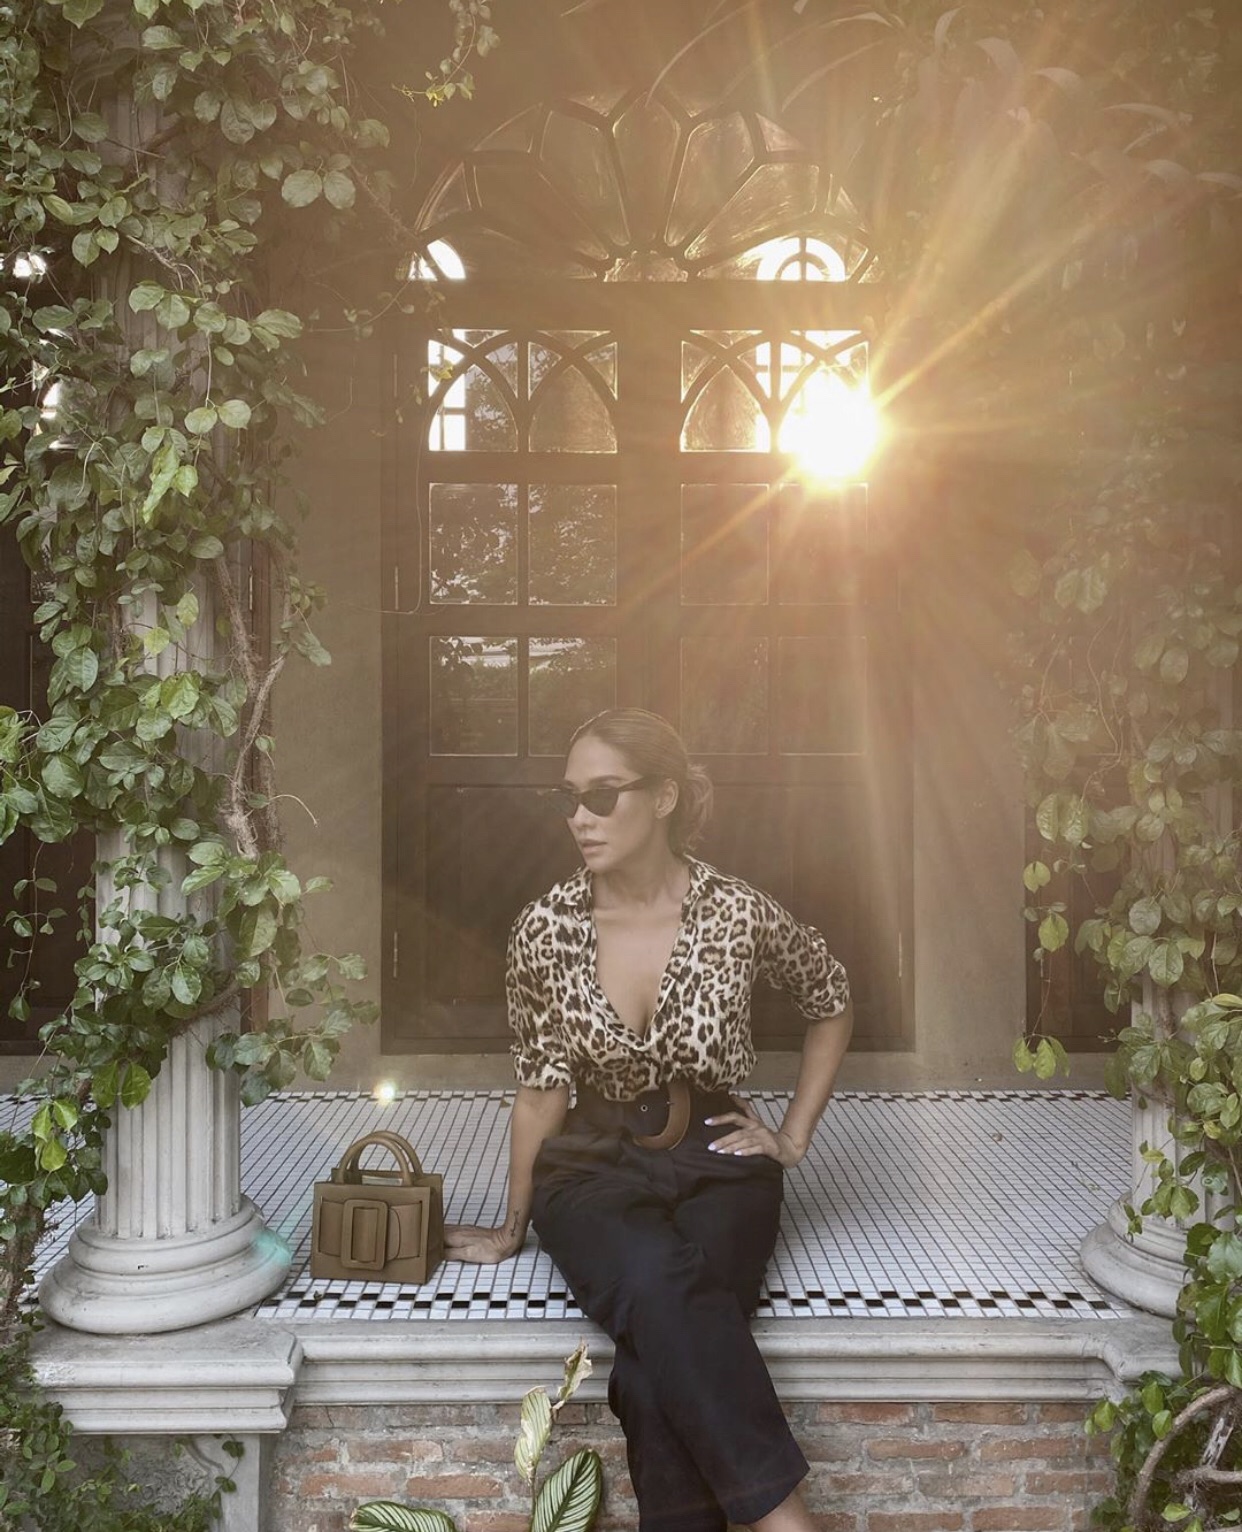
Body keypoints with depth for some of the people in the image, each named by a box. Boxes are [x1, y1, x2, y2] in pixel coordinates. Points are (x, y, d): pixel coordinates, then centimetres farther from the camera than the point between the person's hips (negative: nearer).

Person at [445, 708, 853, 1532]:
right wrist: (514, 1227, 5)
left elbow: (834, 1007, 9)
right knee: (659, 1279, -33)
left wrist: (794, 1137, 6)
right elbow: (544, 1086, 1)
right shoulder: (545, 930, -8)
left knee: (662, 1352, -30)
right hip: (596, 1164, 1)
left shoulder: (741, 915, -10)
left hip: (718, 1162, 0)